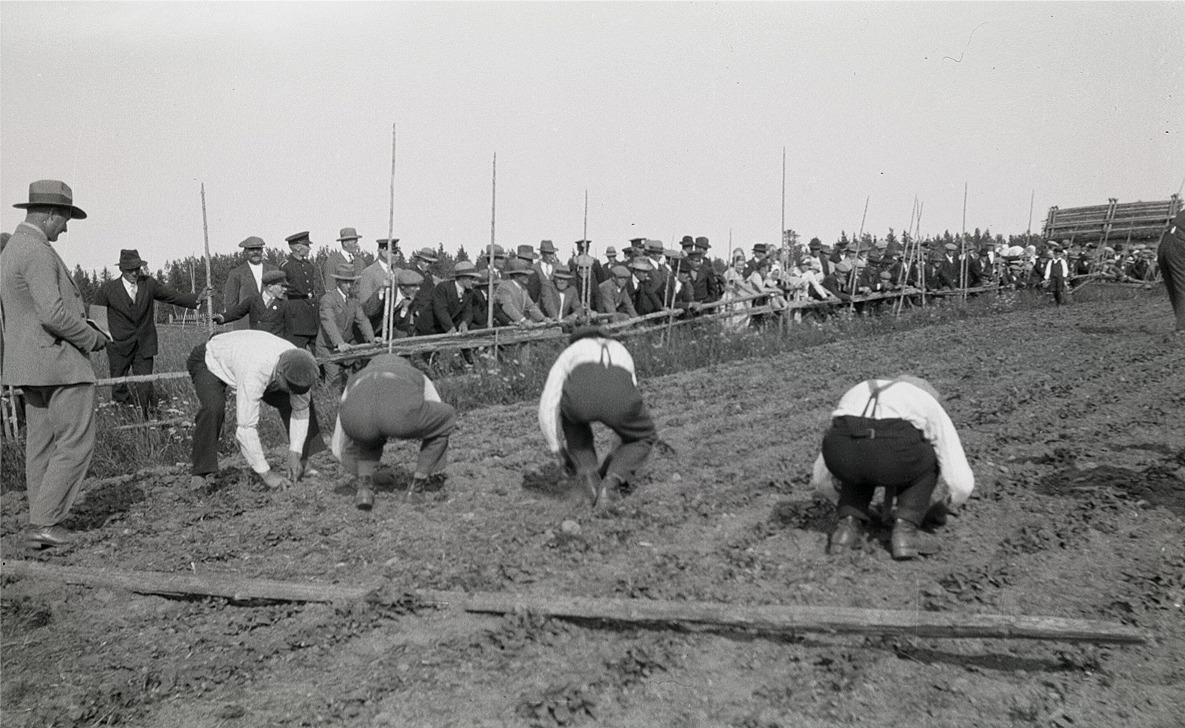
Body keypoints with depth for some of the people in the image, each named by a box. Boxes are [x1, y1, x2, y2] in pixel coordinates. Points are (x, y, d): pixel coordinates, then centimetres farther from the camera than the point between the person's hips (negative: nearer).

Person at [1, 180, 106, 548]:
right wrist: (93, 337, -10)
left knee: (41, 445, 11)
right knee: (76, 443, -5)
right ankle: (45, 522, -4)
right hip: (59, 359, -10)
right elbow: (53, 314, -25)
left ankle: (41, 524, 14)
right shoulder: (38, 252, -16)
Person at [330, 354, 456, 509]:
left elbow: (338, 447, 49)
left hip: (358, 417, 3)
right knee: (447, 417, 32)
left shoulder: (356, 381, 46)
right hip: (400, 414, -2)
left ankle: (363, 485, 18)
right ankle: (419, 483, 32)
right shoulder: (418, 378, 44)